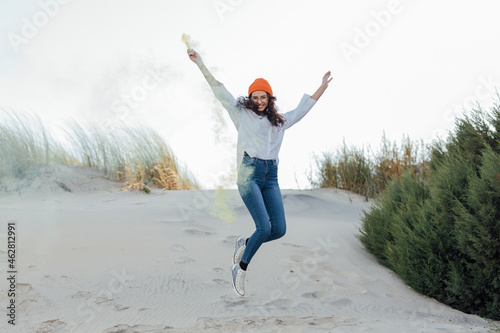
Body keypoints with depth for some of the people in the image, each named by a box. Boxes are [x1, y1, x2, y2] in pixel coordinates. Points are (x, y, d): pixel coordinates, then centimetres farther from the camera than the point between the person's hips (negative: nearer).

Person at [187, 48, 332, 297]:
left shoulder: (279, 121, 19)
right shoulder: (241, 114, 8)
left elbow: (303, 108, 29)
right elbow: (219, 90, 5)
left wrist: (323, 87, 32)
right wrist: (200, 64, 1)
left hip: (271, 176, 5)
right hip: (248, 174, -5)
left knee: (279, 229, -6)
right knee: (264, 227, -16)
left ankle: (244, 244, 21)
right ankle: (240, 269, 3)